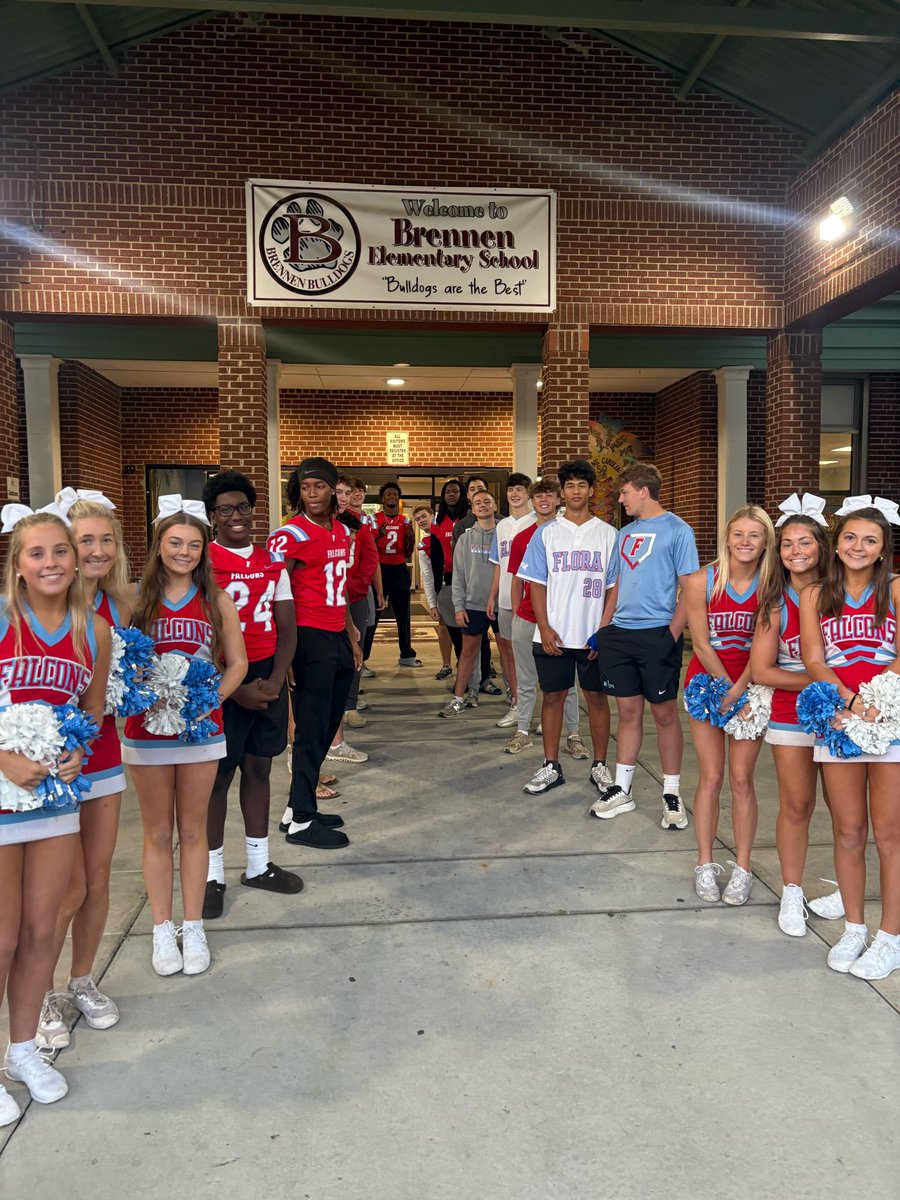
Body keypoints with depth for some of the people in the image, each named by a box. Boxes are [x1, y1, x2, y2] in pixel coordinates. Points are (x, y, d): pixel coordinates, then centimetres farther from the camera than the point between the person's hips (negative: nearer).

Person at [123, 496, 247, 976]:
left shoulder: (218, 602, 1)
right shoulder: (135, 597, -2)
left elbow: (237, 662, 4)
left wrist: (209, 700, -11)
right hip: (147, 731, -1)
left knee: (193, 831, 12)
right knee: (157, 833, 11)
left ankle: (193, 928, 25)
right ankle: (163, 931, 25)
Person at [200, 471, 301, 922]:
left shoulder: (272, 562, 9)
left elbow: (287, 628, 7)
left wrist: (274, 681, -6)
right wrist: (235, 688, -14)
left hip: (269, 677, 5)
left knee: (259, 768, 14)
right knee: (217, 776, 3)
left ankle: (258, 864, 27)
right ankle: (213, 874, 17)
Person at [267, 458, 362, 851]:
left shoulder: (342, 531, 12)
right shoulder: (291, 535, -11)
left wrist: (352, 637, 20)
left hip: (338, 639, 8)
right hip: (310, 638, -8)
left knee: (327, 728, 13)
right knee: (312, 731, -1)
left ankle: (300, 805, 26)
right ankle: (301, 822, 11)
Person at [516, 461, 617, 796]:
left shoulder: (608, 534, 4)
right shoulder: (546, 533, 4)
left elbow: (614, 587, 3)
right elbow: (536, 583, 2)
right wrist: (544, 628, -7)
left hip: (595, 635, 0)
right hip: (553, 635, 0)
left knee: (597, 697, 7)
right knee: (553, 696, 7)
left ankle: (599, 765, 21)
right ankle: (550, 767, 18)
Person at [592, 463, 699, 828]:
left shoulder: (677, 530, -5)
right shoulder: (625, 533, 15)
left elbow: (690, 589, -8)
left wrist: (672, 635, -15)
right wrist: (603, 628, 11)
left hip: (657, 634, -5)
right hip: (620, 634, 6)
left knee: (664, 713, 4)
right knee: (628, 711, 11)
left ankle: (672, 794, 16)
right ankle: (621, 790, 19)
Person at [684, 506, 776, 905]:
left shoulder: (770, 586, -7)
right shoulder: (702, 581, -11)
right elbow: (702, 646, -9)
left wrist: (738, 691, -18)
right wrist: (730, 693, -10)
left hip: (750, 685, 1)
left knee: (741, 779, 3)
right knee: (711, 777, 3)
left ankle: (742, 868, 16)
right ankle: (705, 864, 16)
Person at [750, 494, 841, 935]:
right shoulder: (775, 602, -2)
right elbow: (761, 670, -5)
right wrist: (817, 682, -13)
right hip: (790, 713, 0)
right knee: (796, 805, 5)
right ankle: (791, 894, 19)